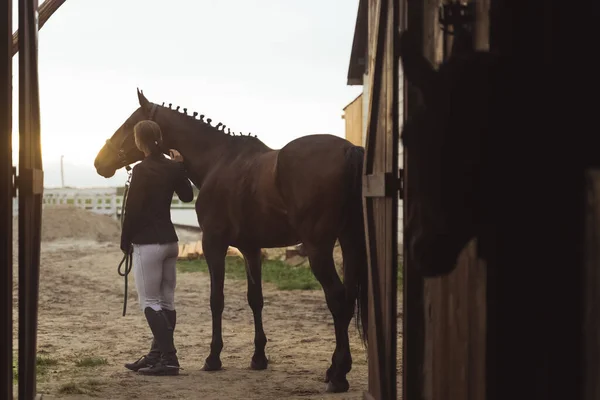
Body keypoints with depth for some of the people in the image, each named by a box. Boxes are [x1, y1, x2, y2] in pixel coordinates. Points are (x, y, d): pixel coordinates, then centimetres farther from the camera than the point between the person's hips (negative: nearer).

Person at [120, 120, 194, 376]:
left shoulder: (142, 170, -16)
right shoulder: (173, 168, 4)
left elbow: (132, 210, -15)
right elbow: (187, 196, 21)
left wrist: (125, 242, -3)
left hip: (147, 244, -8)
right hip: (170, 241, 8)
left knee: (150, 302, -3)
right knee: (166, 301, 11)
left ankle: (169, 359, -8)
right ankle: (157, 355, 20)